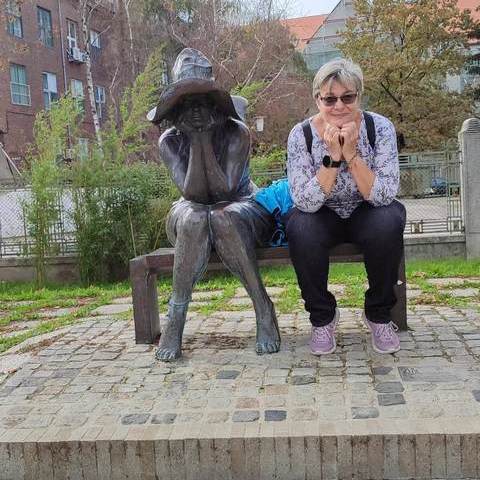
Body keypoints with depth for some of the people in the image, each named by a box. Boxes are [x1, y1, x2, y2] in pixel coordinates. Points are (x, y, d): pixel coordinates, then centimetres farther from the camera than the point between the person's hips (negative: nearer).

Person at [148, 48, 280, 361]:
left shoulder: (236, 132, -15)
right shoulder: (170, 141, -10)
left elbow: (224, 190, -24)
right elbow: (194, 193, -22)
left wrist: (206, 139, -25)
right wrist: (195, 140, -25)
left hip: (241, 209, -1)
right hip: (193, 214, 2)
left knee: (222, 218, -39)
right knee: (194, 218, -37)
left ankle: (264, 310, -30)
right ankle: (175, 319, -32)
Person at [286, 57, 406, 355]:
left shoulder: (380, 128, -16)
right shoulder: (301, 134, -16)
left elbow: (384, 195, -24)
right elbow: (305, 202, -24)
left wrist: (351, 154, -33)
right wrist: (332, 156, -33)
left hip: (367, 215, 0)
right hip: (323, 217, 0)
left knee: (388, 222, -32)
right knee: (300, 228, -32)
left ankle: (379, 314, -7)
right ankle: (322, 316, -7)